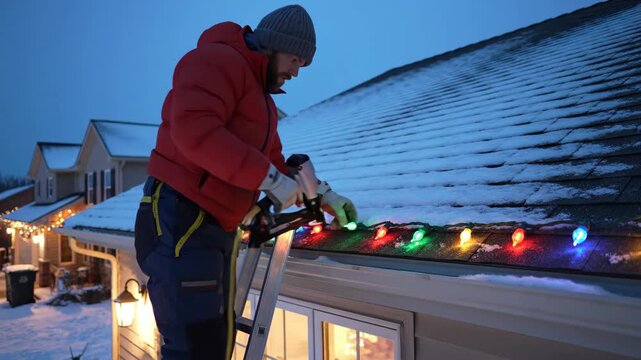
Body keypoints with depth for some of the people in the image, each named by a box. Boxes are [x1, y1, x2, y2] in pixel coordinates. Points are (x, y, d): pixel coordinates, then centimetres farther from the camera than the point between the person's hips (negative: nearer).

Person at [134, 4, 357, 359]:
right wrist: (267, 177, -24)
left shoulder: (263, 100, 24)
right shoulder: (217, 59, -8)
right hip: (180, 219, -10)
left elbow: (276, 163, 25)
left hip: (218, 228, 10)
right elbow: (193, 129, -25)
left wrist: (325, 196, 13)